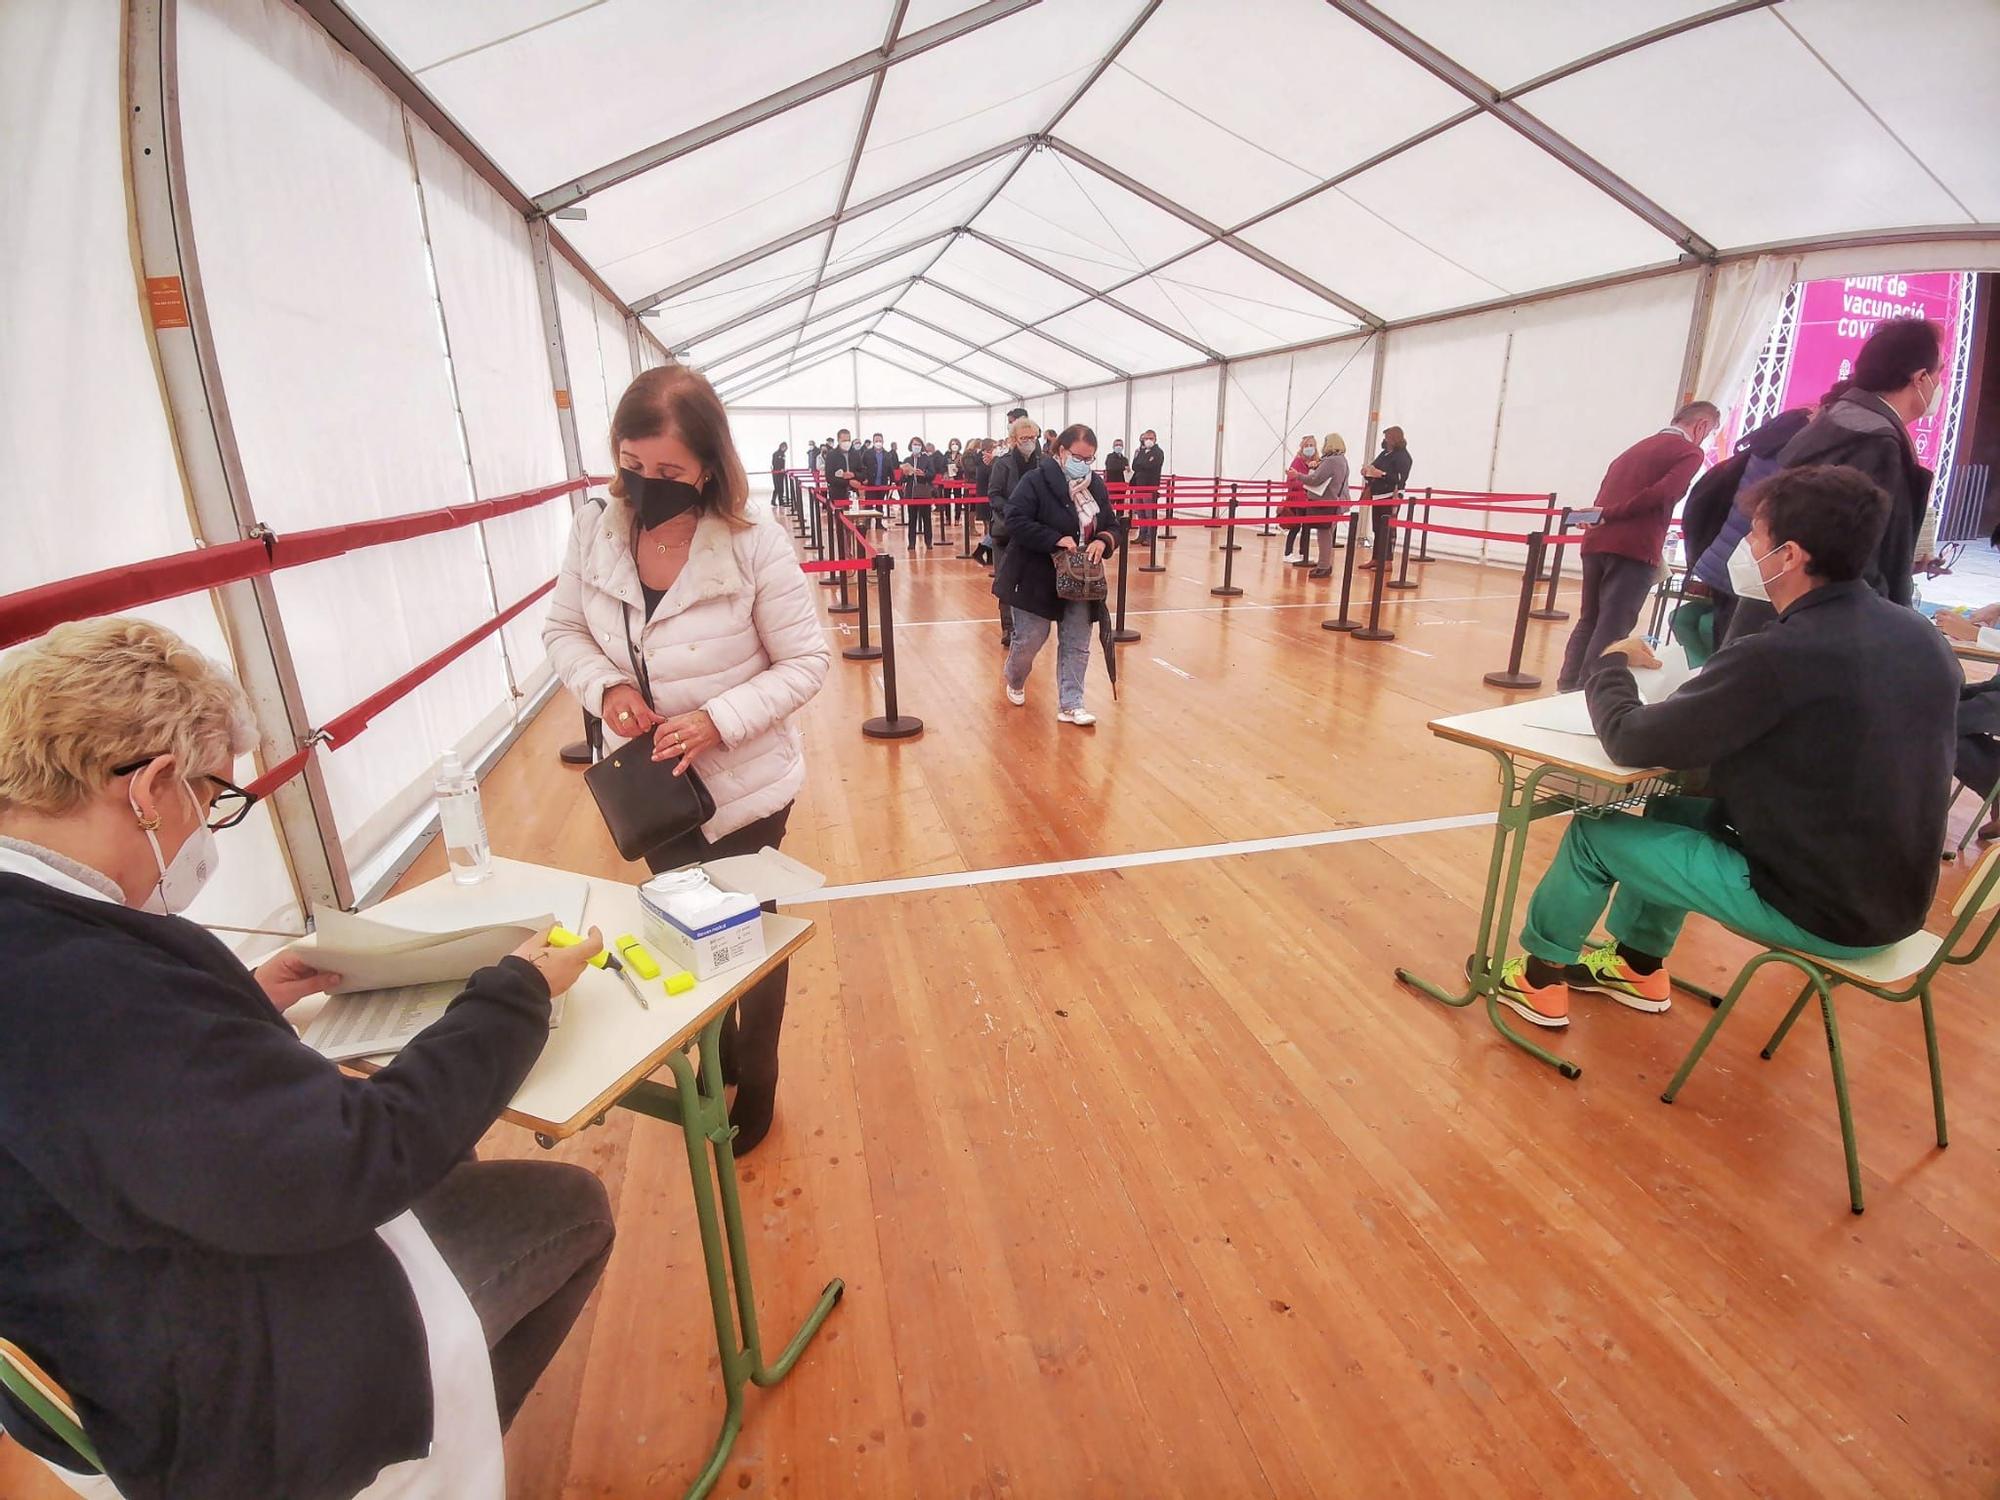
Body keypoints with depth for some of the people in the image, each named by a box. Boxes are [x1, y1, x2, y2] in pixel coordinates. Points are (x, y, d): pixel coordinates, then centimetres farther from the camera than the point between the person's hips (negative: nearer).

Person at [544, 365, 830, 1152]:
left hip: (745, 787, -4)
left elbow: (805, 661, -16)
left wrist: (719, 720, -29)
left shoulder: (755, 542, -21)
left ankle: (756, 1082, 42)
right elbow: (562, 631, 5)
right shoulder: (592, 533, -8)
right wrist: (605, 687, -16)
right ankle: (717, 1061, 51)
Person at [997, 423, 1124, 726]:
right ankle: (1015, 682, 36)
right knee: (1029, 640, 5)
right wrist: (1056, 539, -28)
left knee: (1077, 645, 4)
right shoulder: (1036, 481, -13)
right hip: (1037, 578, -5)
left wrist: (1104, 540, -14)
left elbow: (1112, 525, 11)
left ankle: (1070, 704, 13)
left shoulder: (1096, 485, 6)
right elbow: (1016, 521, -21)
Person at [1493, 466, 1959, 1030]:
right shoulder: (1919, 635, -1)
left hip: (1818, 909, -8)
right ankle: (1639, 965, 35)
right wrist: (1723, 684, 6)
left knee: (1595, 833, 5)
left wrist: (1613, 663, -2)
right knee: (1674, 810, 23)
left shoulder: (1778, 656, -27)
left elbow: (1630, 741, -20)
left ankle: (1541, 978, 25)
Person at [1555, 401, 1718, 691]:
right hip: (1634, 549, -7)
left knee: (1588, 622, 13)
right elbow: (1661, 494, -14)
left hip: (1597, 542, 7)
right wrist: (1606, 515, -11)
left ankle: (1566, 690, 13)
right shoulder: (1689, 452, 2)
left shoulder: (1637, 447, 26)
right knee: (1611, 630, -6)